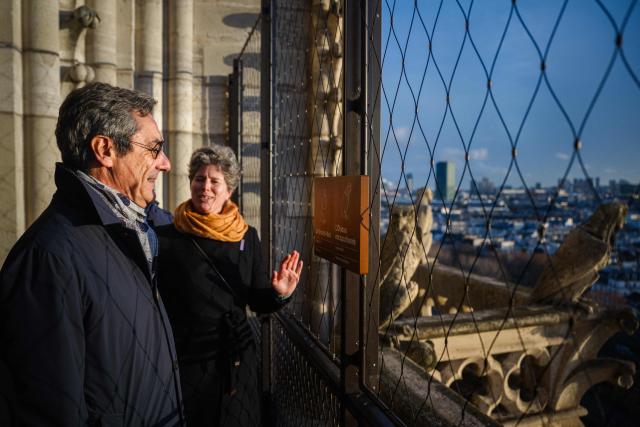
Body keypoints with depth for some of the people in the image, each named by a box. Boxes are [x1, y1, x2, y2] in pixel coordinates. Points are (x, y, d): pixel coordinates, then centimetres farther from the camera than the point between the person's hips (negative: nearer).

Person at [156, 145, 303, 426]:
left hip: (238, 362, 3)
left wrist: (279, 294, -14)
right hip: (185, 361, -3)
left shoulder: (247, 236, 1)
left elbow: (258, 301, 4)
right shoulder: (166, 237, -9)